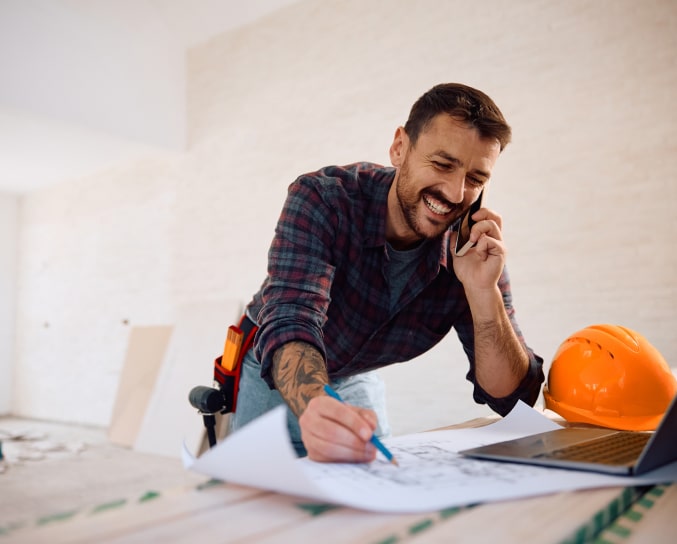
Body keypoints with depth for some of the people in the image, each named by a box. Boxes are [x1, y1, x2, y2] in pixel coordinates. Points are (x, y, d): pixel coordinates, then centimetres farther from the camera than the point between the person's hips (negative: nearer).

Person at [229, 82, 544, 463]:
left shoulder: (476, 249, -20)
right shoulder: (322, 199, -28)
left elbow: (512, 398, -21)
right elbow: (291, 323, -41)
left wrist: (482, 290, -37)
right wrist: (317, 408, -62)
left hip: (356, 380, 3)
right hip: (272, 371, -2)